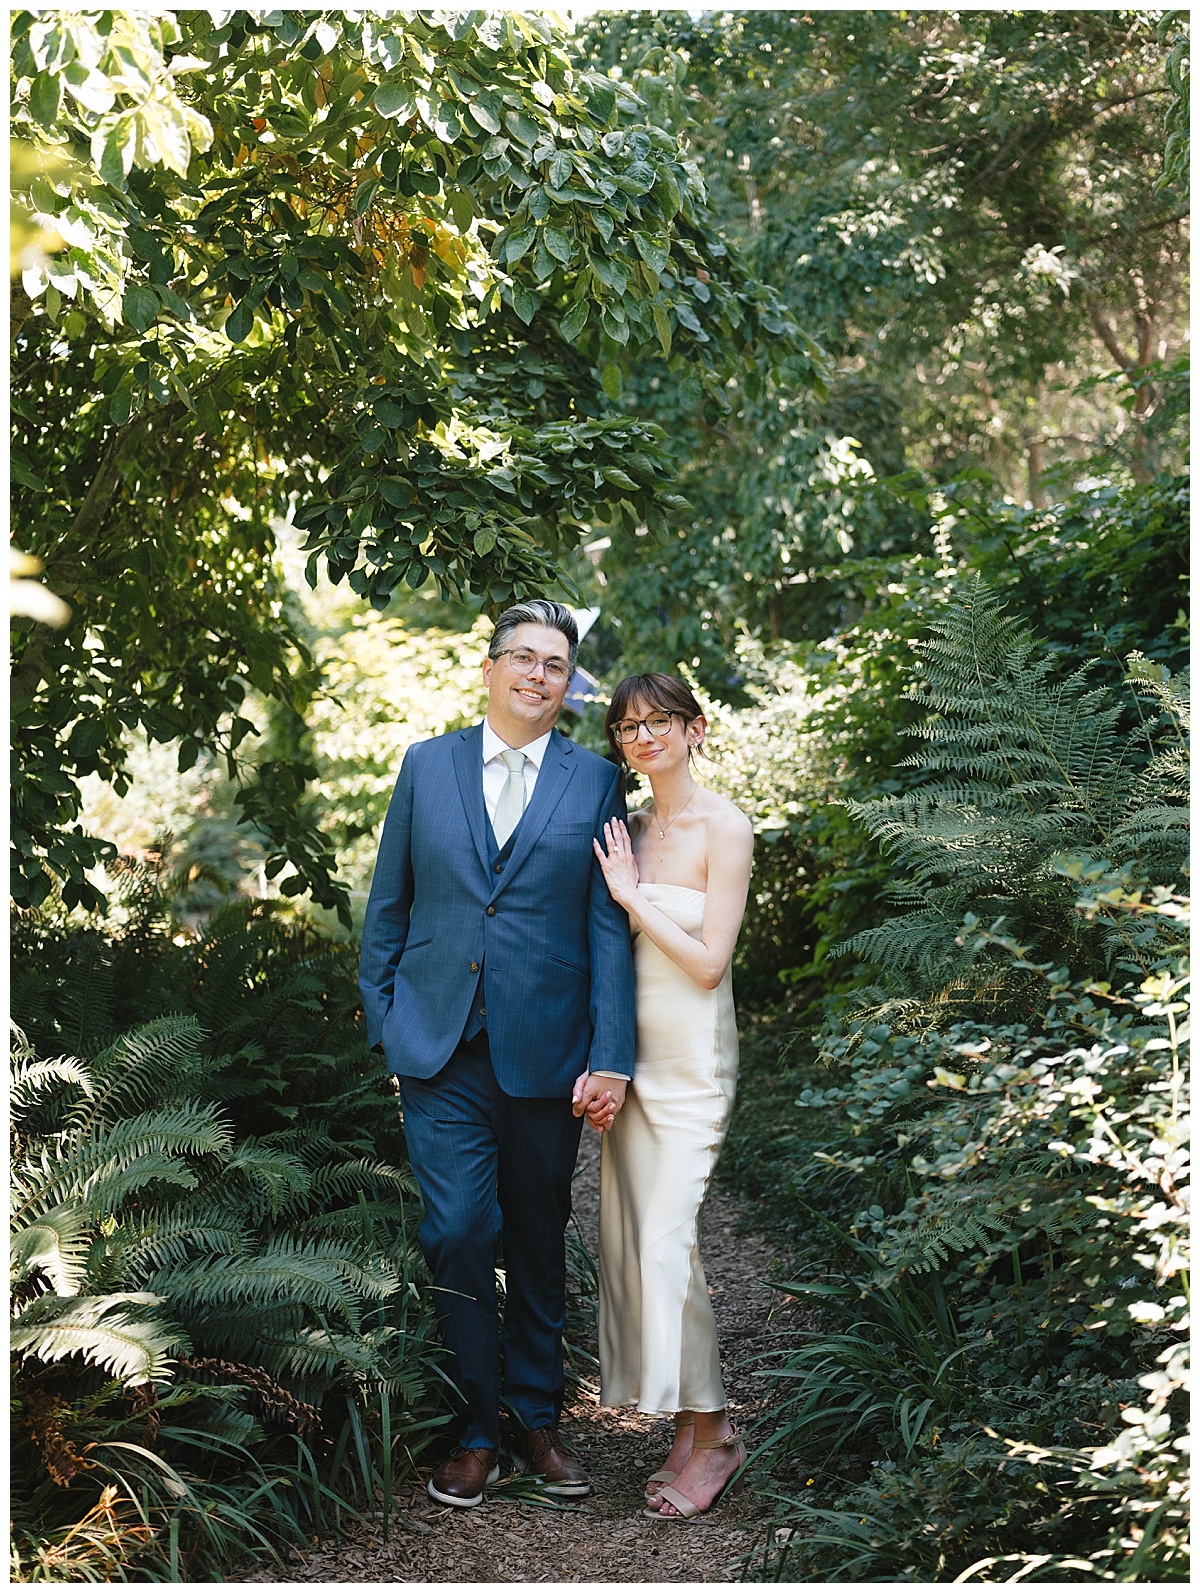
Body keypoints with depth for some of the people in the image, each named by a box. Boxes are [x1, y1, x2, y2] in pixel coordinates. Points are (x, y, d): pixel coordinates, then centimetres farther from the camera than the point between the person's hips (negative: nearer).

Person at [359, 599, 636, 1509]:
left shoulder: (596, 781, 3)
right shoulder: (427, 766, 7)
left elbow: (609, 926, -1)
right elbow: (390, 902, 11)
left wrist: (611, 1057, -7)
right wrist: (380, 1020, 5)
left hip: (544, 1050, 0)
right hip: (440, 1047, 0)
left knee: (539, 1243, 10)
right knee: (459, 1232, -5)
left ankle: (537, 1421, 26)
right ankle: (478, 1426, 12)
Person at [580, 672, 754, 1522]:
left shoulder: (724, 827, -9)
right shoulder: (629, 829, 10)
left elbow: (709, 963, -13)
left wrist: (631, 894, -10)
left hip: (692, 1059, -6)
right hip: (630, 1052, 6)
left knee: (668, 1241, -10)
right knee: (630, 1238, 5)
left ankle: (710, 1431, 5)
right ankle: (694, 1428, 16)